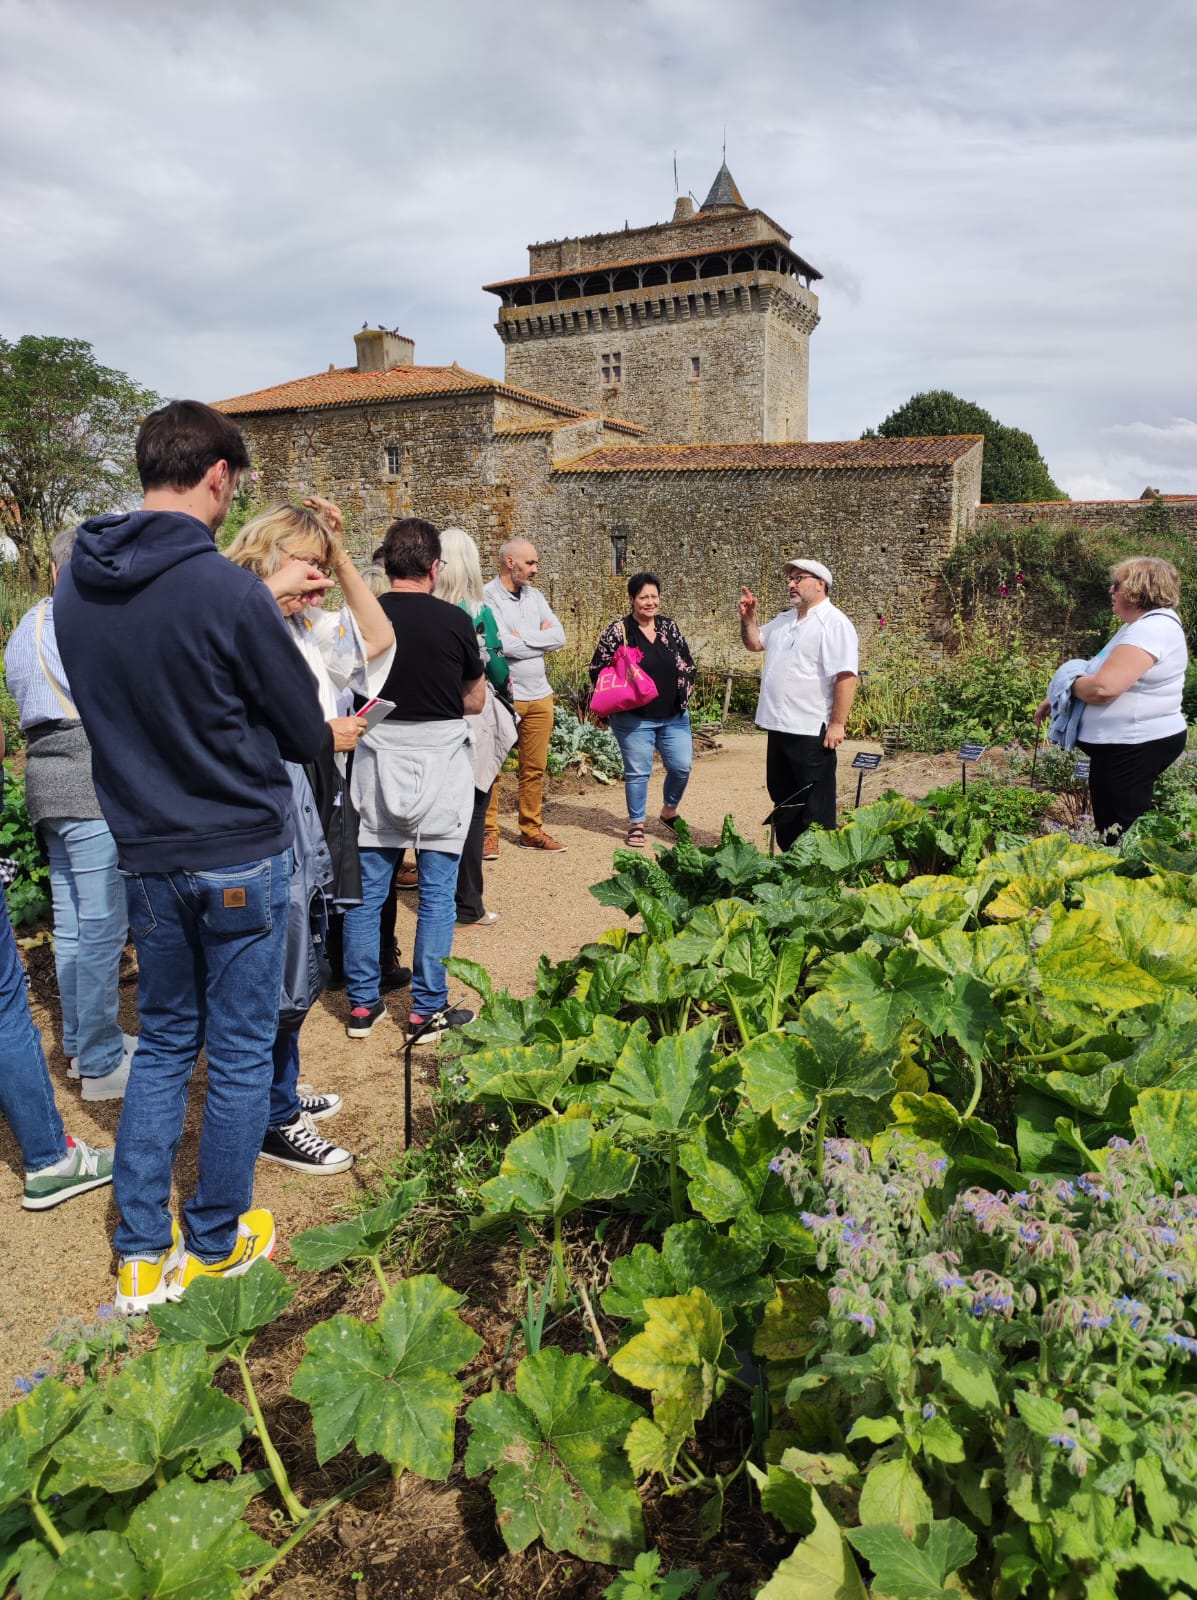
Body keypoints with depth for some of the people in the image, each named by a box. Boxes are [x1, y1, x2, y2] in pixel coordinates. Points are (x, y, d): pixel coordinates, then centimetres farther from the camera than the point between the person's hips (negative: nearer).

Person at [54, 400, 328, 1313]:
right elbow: (308, 735, -10)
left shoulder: (74, 589, 1)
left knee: (164, 1042, 19)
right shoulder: (230, 593, -19)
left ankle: (143, 1253, 25)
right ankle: (218, 1240, 27)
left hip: (145, 854, 6)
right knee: (240, 1052, 10)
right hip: (243, 856, -6)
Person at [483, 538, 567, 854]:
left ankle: (532, 831, 22)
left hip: (539, 695, 6)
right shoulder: (487, 597, -9)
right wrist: (540, 637, -7)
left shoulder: (535, 596, 13)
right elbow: (500, 645, -20)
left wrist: (522, 637, -9)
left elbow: (559, 637, 4)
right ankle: (489, 834, 9)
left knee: (535, 768, 11)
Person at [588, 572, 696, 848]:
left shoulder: (670, 627, 7)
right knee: (637, 771, 2)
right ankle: (636, 824, 18)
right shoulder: (617, 632, -6)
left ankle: (669, 811, 29)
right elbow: (597, 670, -4)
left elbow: (688, 664, 14)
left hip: (674, 716, 4)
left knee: (682, 767, 3)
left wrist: (684, 695, 3)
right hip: (634, 719, -4)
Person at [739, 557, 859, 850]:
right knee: (782, 799, 18)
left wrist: (837, 724, -23)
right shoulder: (784, 621, 14)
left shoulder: (833, 623, -13)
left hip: (812, 732, -9)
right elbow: (754, 643, 27)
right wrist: (748, 618, 7)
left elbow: (846, 676, -20)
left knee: (816, 806, 0)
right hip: (779, 727, 9)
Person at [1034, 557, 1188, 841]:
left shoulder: (1152, 628, -20)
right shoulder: (1142, 624, 15)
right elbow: (1103, 676, 21)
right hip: (1129, 744, 11)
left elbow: (1104, 687, -30)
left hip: (1134, 747, -11)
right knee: (1126, 836, 18)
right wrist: (1055, 697, 10)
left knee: (1120, 838, -4)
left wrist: (1067, 685, -10)